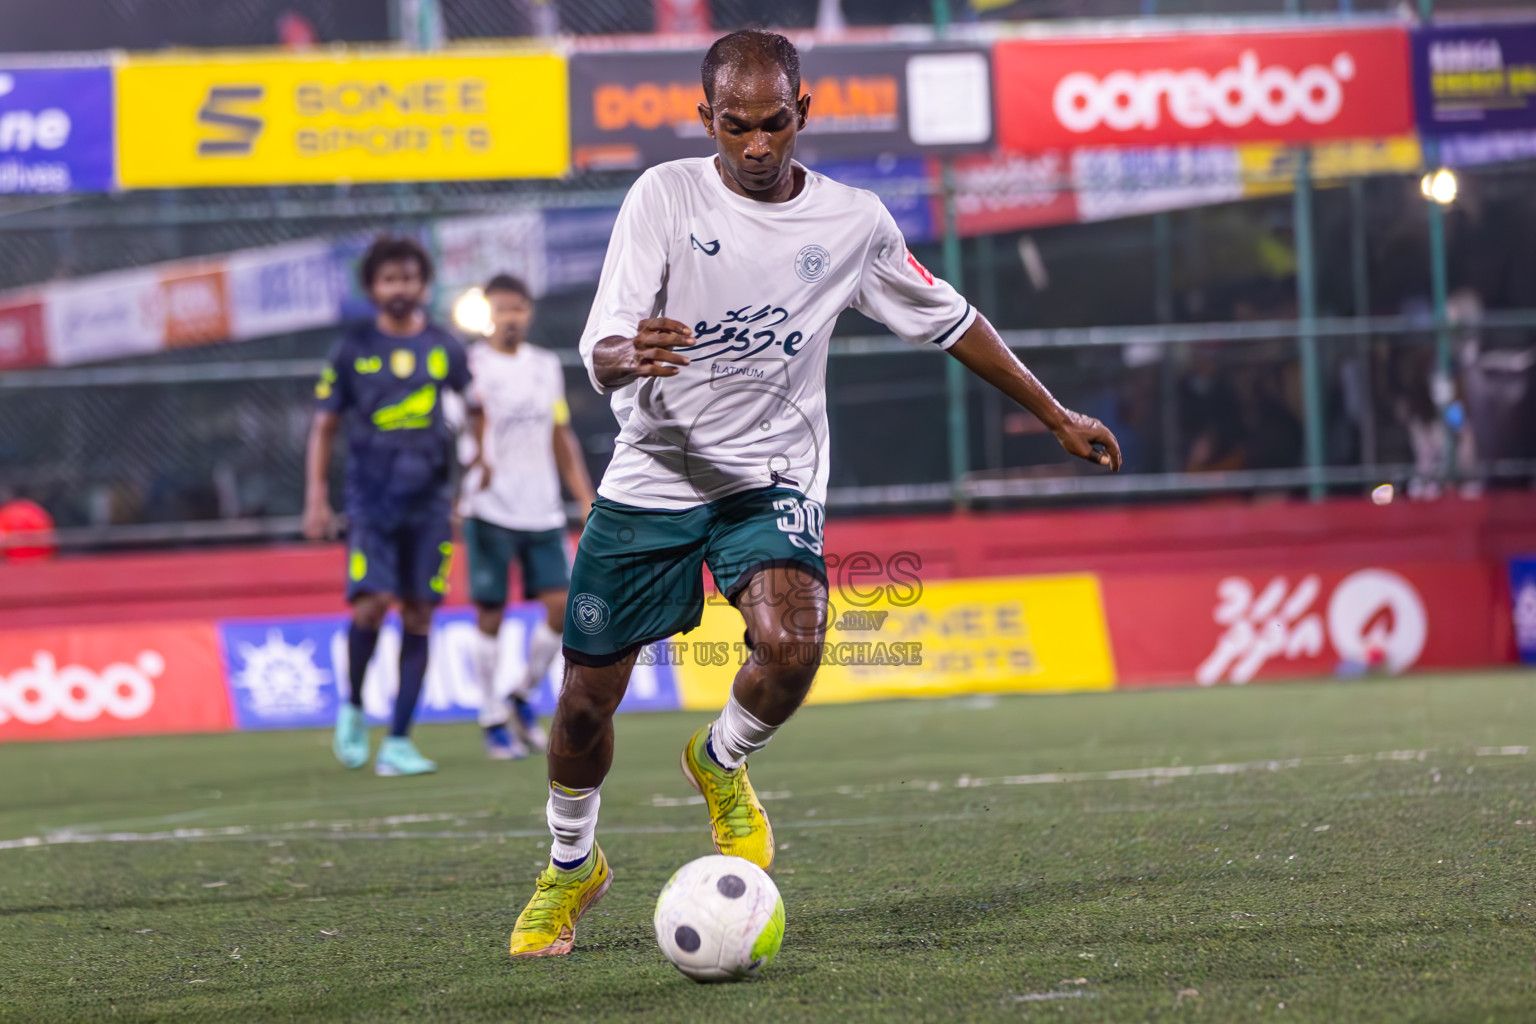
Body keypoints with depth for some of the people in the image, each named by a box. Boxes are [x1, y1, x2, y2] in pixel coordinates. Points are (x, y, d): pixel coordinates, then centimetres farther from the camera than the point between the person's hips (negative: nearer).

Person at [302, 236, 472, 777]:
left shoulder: (444, 348, 8)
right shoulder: (353, 350, 3)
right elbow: (324, 428, 7)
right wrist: (316, 500, 1)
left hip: (429, 501, 2)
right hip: (371, 500, -2)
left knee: (418, 615, 0)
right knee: (373, 601, -18)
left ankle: (398, 742, 4)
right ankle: (352, 708, 8)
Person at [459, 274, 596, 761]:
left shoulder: (547, 366, 13)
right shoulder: (471, 366, -3)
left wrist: (587, 498, 15)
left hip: (543, 513, 4)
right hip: (490, 513, -4)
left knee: (561, 605, -4)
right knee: (490, 615, -1)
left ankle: (523, 696, 16)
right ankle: (493, 718, 9)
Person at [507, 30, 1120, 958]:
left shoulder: (853, 222, 0)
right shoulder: (666, 195, -7)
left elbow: (949, 320, 15)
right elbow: (600, 355, -14)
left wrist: (1056, 415, 20)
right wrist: (633, 354, -40)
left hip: (772, 479, 0)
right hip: (652, 477, 0)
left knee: (791, 645, -28)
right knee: (586, 702, 1)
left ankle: (723, 761, 5)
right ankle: (573, 867, 30)